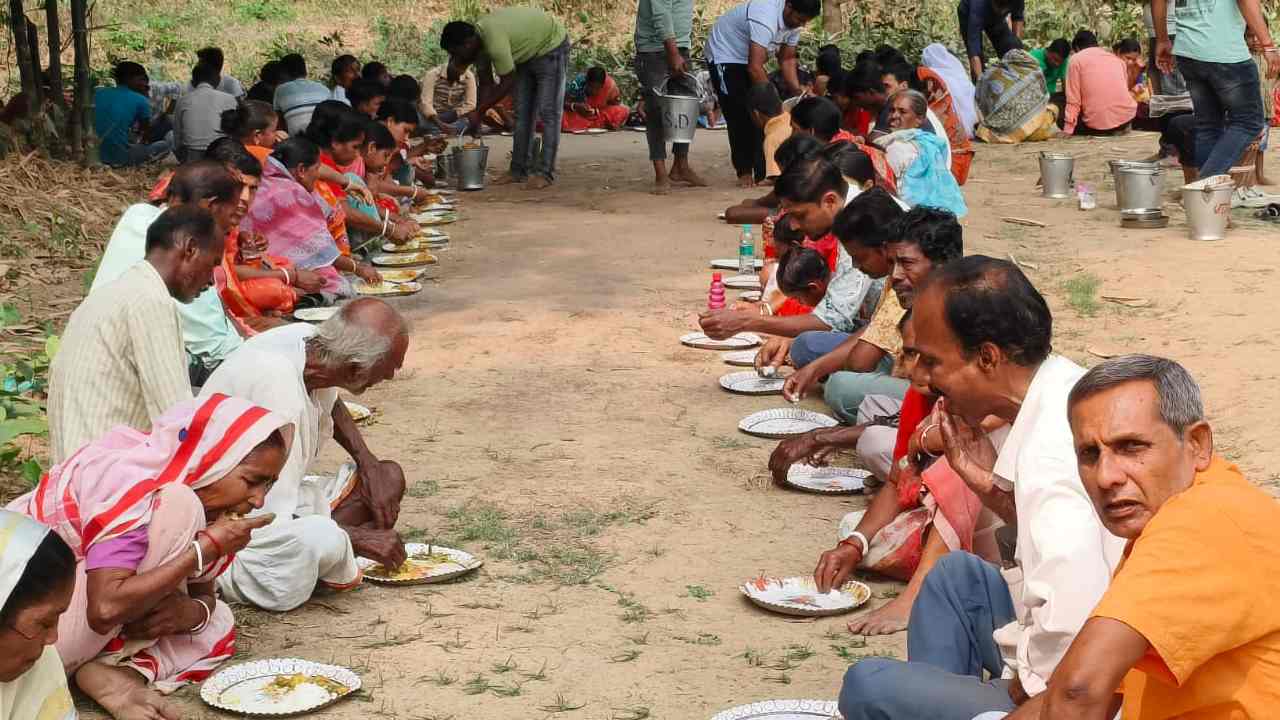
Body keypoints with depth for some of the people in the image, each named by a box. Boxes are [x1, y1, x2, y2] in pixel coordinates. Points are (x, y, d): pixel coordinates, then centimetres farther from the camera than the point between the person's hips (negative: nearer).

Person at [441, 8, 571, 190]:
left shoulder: (494, 40, -35)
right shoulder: (479, 39, -7)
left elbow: (507, 83, -27)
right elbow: (486, 84, 1)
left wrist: (478, 112, -20)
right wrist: (477, 120, -2)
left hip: (551, 48, -9)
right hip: (528, 54, 9)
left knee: (548, 113, -12)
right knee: (522, 112, 7)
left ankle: (545, 173, -13)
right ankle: (520, 169, 10)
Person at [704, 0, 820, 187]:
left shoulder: (793, 21, -9)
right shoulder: (766, 19, -37)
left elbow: (786, 60, 0)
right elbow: (755, 68, -40)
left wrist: (798, 93, -13)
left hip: (748, 60, 8)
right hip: (724, 55, -8)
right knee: (741, 116, -11)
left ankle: (764, 173, 3)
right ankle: (744, 173, -2)